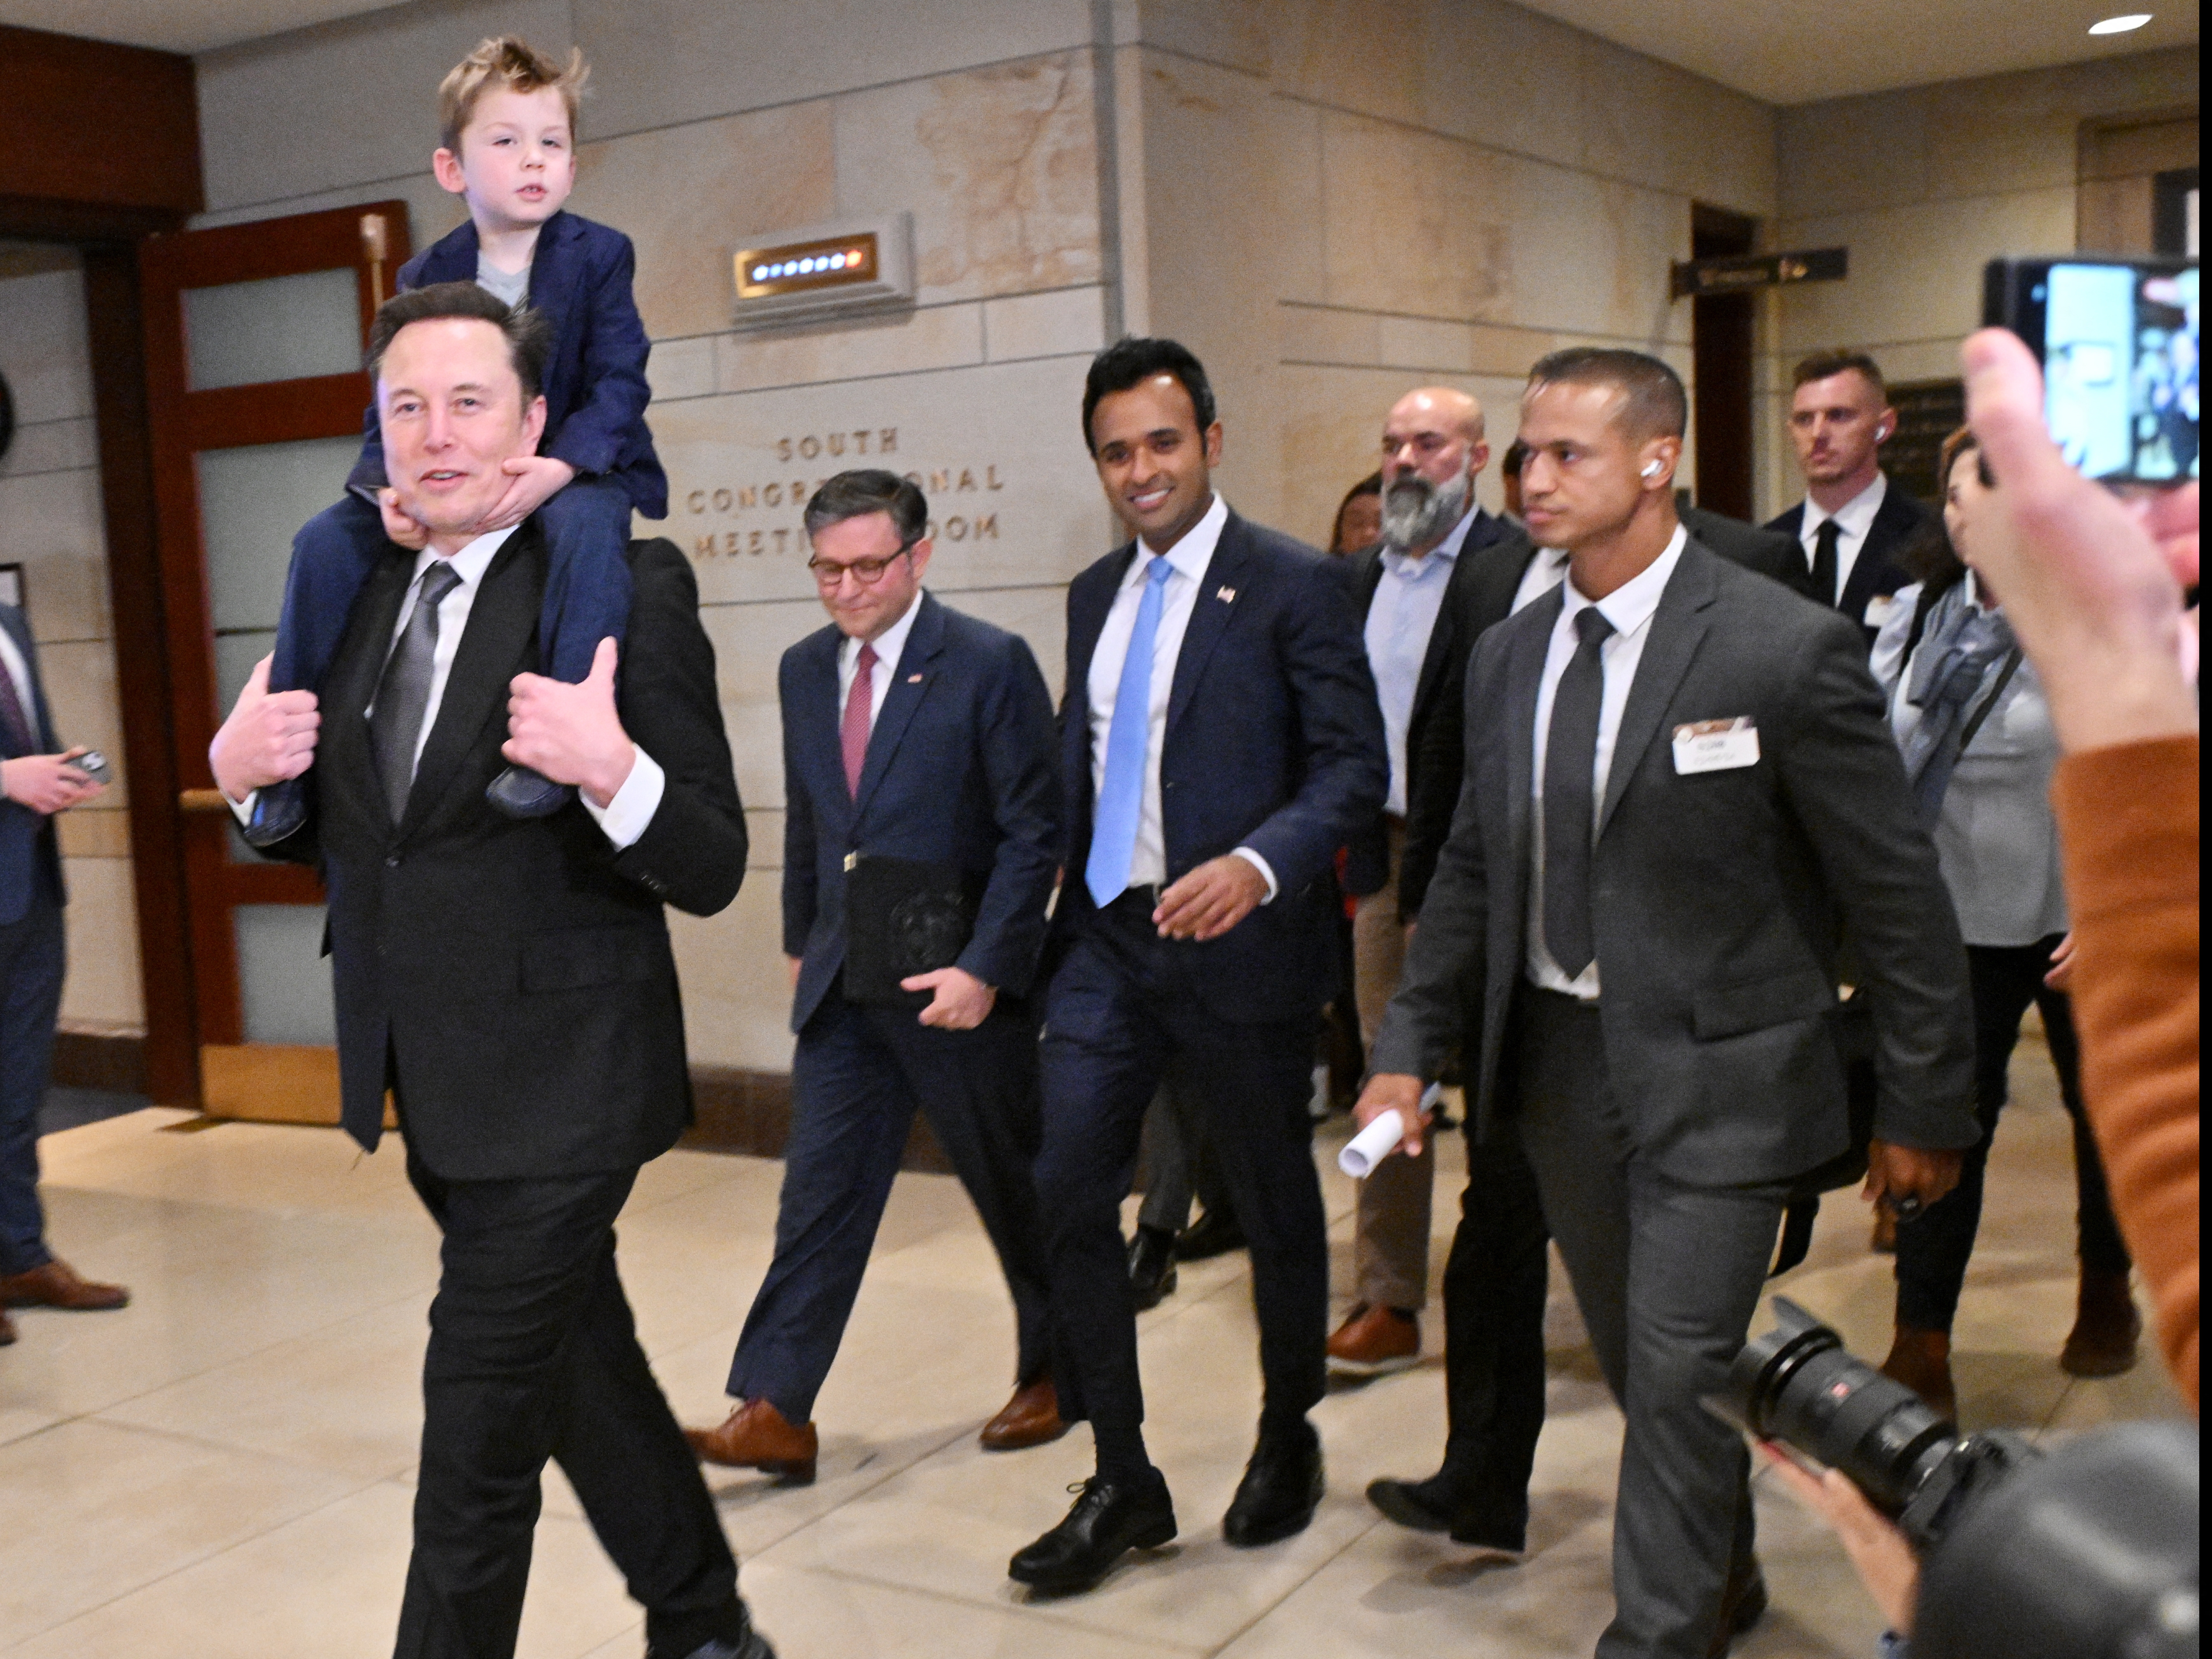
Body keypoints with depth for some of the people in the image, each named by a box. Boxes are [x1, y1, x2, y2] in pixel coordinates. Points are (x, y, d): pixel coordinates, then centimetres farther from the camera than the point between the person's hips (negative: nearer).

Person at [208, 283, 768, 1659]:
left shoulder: (629, 587, -15)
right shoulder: (356, 594, 6)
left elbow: (710, 872, -19)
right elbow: (333, 838, 14)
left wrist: (612, 770, -38)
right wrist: (246, 773, -6)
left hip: (555, 1082, -7)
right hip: (433, 1083, 7)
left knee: (477, 1440, 0)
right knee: (580, 1371, 23)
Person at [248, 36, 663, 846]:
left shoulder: (600, 255, -7)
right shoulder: (424, 277, 2)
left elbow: (619, 385, -14)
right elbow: (393, 408, -1)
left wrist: (554, 469, -33)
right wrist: (389, 487, -24)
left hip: (573, 468, -4)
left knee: (586, 524, -40)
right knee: (326, 539, -16)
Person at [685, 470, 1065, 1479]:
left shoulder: (989, 665, -11)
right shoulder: (804, 670, 8)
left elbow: (1035, 832, -13)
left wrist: (985, 969, -18)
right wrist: (802, 942, 19)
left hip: (956, 983, -5)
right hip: (842, 985, 5)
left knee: (1013, 1187, 11)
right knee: (819, 1191, 2)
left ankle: (1053, 1372, 31)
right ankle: (775, 1412, 4)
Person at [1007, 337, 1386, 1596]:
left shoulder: (1295, 585, -8)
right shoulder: (1096, 594, 11)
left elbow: (1354, 768, -14)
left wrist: (1258, 866, -29)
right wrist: (1063, 908, 13)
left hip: (1239, 942, -5)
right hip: (1107, 941, 5)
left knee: (1275, 1205, 11)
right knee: (1071, 1193, -2)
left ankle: (1288, 1440, 35)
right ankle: (1124, 1484, 12)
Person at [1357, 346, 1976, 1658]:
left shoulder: (1788, 649, -14)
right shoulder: (1509, 657, 4)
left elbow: (1898, 894, -10)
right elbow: (1474, 869, 12)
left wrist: (1928, 1107, -6)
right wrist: (1411, 1048, 7)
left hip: (1716, 1072, -6)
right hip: (1559, 1058, 6)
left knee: (1682, 1376, -4)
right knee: (1643, 1366, 19)